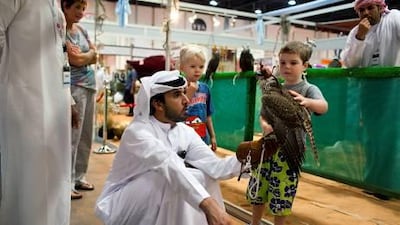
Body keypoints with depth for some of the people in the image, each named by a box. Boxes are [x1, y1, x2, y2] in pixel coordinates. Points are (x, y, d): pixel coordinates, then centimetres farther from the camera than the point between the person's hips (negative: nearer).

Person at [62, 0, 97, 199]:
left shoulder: (82, 30, 17)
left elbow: (95, 55, 12)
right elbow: (74, 59, -14)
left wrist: (82, 55, -4)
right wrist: (89, 54, 4)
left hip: (90, 84, 8)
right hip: (74, 86, -8)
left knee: (86, 136, 11)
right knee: (73, 136, -7)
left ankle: (79, 176, 22)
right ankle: (67, 183, 1)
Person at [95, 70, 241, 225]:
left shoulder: (185, 132, -5)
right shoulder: (138, 132, -25)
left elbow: (215, 166, -16)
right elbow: (171, 167, -42)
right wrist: (208, 204, -53)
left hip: (158, 205, 6)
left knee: (202, 176, -13)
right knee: (173, 180, -30)